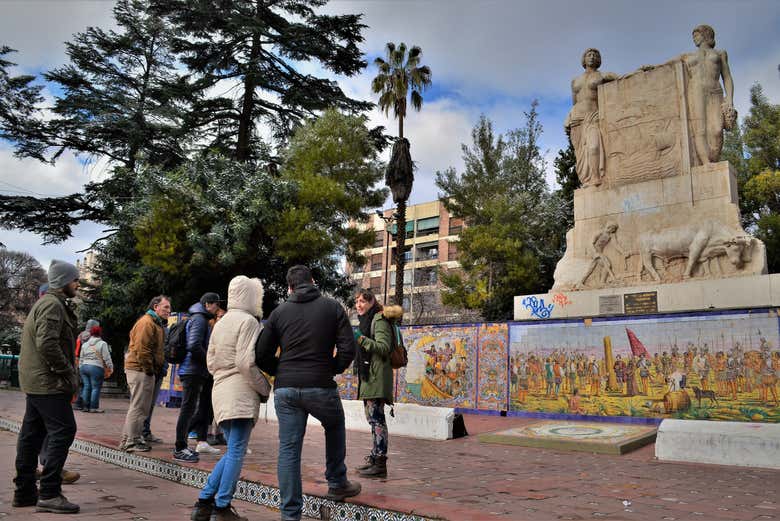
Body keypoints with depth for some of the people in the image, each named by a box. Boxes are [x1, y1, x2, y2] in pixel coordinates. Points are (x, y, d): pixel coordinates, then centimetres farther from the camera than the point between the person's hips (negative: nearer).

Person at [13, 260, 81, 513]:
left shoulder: (44, 303, 20)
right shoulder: (53, 305, -14)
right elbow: (47, 344, -25)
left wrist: (69, 373, 17)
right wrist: (69, 373, -17)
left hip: (34, 381, 11)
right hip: (48, 382, -11)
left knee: (32, 434, 13)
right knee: (63, 430, -9)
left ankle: (24, 491, 22)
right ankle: (49, 494, -8)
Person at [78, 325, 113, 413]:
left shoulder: (84, 344, 13)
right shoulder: (102, 344, -6)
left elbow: (81, 358, 17)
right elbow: (107, 358, -8)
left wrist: (80, 368, 26)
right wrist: (110, 368, -1)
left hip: (84, 366, 6)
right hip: (96, 368, -6)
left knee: (86, 387, 10)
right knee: (96, 388, -2)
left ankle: (86, 406, 12)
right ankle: (94, 407, -2)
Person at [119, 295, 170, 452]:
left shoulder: (156, 323, 20)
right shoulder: (147, 322, -15)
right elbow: (141, 348, -23)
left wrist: (157, 368, 16)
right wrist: (149, 369, -18)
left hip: (144, 370, 11)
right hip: (140, 370, -11)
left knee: (139, 406, 17)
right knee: (138, 407, -5)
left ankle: (128, 439, 27)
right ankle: (131, 442, 3)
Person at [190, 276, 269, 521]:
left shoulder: (220, 323, 16)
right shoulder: (248, 321, -11)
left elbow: (211, 361, 17)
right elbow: (247, 363, -18)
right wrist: (265, 388, -7)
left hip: (221, 391, 9)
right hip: (241, 393, -9)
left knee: (232, 451, 16)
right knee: (236, 452, 0)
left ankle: (204, 501, 16)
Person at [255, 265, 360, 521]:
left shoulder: (279, 312, 7)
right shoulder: (332, 307, 2)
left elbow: (262, 355, 5)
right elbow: (348, 348, -5)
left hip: (285, 390, 2)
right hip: (320, 387, -1)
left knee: (288, 450, 7)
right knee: (335, 427, 26)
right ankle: (337, 484, 34)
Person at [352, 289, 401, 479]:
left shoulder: (379, 320, -9)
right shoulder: (366, 320, 21)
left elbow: (384, 347, -19)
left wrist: (362, 339, -26)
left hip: (377, 376, -10)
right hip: (367, 377, 10)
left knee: (377, 418, -9)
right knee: (372, 418, 13)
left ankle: (380, 464, -7)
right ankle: (374, 458, 20)